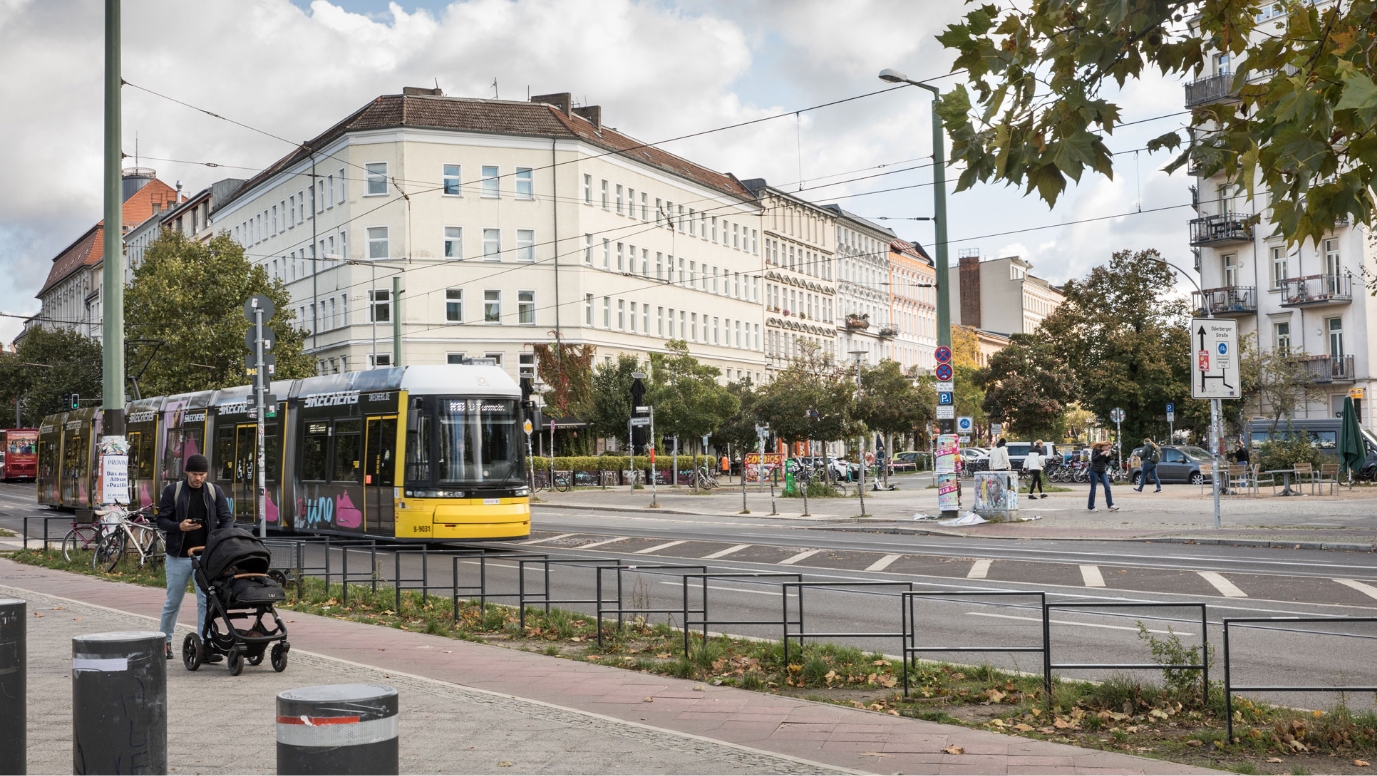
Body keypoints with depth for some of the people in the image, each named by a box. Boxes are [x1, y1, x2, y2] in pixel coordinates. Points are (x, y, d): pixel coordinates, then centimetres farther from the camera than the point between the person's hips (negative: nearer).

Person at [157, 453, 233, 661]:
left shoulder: (214, 492, 3)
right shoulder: (172, 491, -2)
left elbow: (227, 519, 2)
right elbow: (161, 521, -3)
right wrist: (179, 527, -23)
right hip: (178, 556, -1)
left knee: (206, 601, -5)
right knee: (173, 601, 11)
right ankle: (165, 640, 32)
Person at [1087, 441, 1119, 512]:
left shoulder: (1105, 452, 9)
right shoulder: (1095, 449, -7)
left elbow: (1107, 462, 9)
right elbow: (1093, 459, -17)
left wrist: (1109, 456, -6)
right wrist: (1101, 454, -21)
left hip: (1102, 471, 6)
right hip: (1094, 471, -6)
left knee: (1107, 487, -9)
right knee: (1093, 489, 1)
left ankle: (1110, 505, -13)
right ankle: (1090, 507, 11)